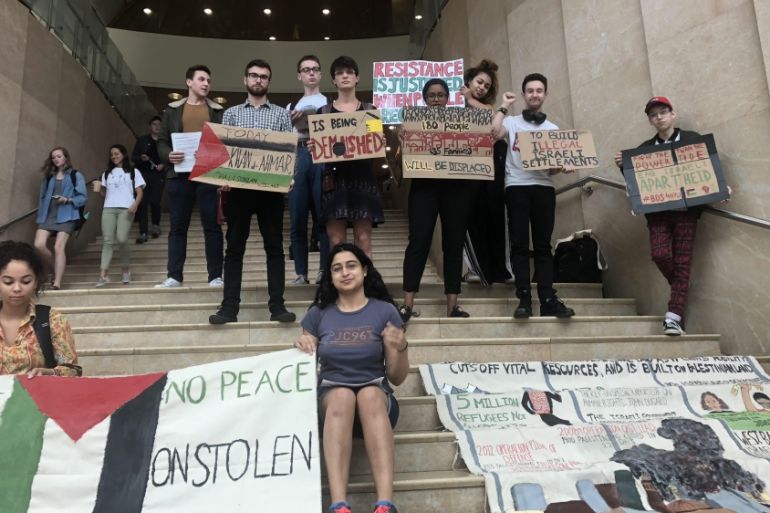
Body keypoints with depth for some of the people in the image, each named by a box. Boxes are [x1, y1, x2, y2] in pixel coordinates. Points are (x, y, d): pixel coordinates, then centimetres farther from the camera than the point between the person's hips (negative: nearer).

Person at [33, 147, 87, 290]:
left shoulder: (76, 175, 5)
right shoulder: (48, 176, 18)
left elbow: (83, 197, 0)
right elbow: (42, 197, 17)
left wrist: (67, 200, -16)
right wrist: (40, 216, 10)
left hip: (66, 216, -4)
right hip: (48, 215, 5)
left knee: (58, 247, -15)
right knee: (39, 245, -11)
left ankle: (57, 283, -16)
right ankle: (57, 272, 11)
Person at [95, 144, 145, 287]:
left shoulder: (133, 172, 11)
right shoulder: (107, 173, 24)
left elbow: (139, 193, 4)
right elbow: (104, 193, 22)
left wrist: (135, 205, -13)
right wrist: (99, 189, 0)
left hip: (126, 209, -3)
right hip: (108, 208, 4)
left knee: (122, 239, -15)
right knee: (107, 241, -7)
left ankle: (126, 271, 3)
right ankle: (103, 275, -12)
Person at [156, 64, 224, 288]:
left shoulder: (217, 111, 12)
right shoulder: (173, 110, 14)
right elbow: (162, 141, 10)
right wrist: (168, 155, -11)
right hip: (180, 174, 1)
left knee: (212, 225, -1)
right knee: (177, 226, 3)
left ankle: (215, 275, 4)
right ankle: (174, 275, 8)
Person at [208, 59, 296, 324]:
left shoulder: (281, 114, 11)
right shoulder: (231, 113, 14)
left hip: (271, 187, 0)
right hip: (238, 186, 1)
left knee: (274, 246, 1)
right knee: (235, 246, 2)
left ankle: (277, 305, 5)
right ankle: (230, 306, 7)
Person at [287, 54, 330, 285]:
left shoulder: (331, 102, 16)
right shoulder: (291, 106, 23)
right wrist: (290, 123, 0)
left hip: (324, 156, -2)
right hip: (297, 156, 3)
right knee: (297, 219, -2)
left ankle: (325, 271, 1)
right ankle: (301, 272, 4)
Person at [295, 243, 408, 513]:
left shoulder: (385, 311, 2)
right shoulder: (318, 314, 6)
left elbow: (397, 378, 4)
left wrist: (400, 348, -16)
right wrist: (302, 350, -10)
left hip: (377, 398, -1)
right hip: (330, 396, 1)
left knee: (369, 394, -36)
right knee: (342, 396, -35)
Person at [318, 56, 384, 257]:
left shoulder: (370, 110, 13)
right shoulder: (323, 112, 13)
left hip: (362, 177, 0)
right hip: (334, 178, 0)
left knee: (363, 240, -4)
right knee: (336, 242, -4)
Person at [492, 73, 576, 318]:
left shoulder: (553, 129, 20)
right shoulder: (511, 122, 12)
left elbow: (553, 166, 14)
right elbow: (494, 132, -11)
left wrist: (562, 167, -8)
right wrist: (504, 107, 0)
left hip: (544, 187, 2)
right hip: (517, 186, -2)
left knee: (543, 244, 0)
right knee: (520, 244, -5)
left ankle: (548, 299, -2)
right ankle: (524, 299, -4)